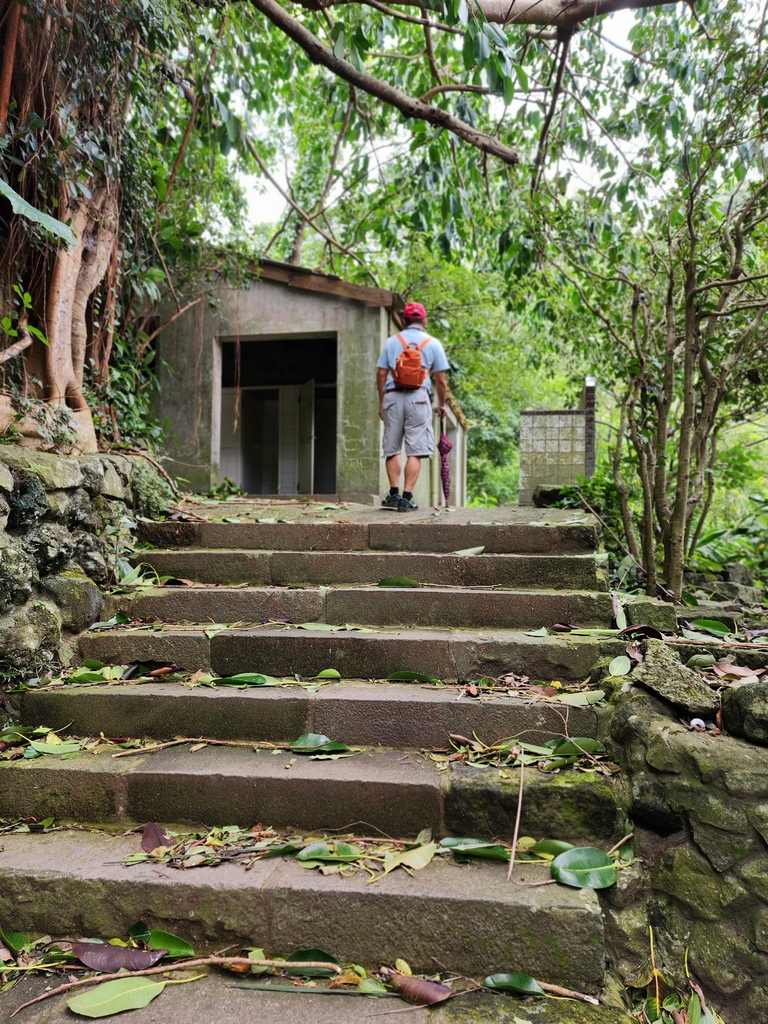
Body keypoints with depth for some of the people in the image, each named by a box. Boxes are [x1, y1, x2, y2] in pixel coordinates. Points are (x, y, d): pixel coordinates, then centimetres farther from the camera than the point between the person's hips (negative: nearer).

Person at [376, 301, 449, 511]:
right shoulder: (432, 343, 8)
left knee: (392, 448, 10)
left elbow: (381, 373, 8)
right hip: (418, 397, -2)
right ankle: (407, 497, -7)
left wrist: (381, 402, 16)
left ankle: (394, 493, 7)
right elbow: (440, 379, 6)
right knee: (415, 451, -2)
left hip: (392, 396, 2)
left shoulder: (392, 341, 12)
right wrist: (442, 405, 18)